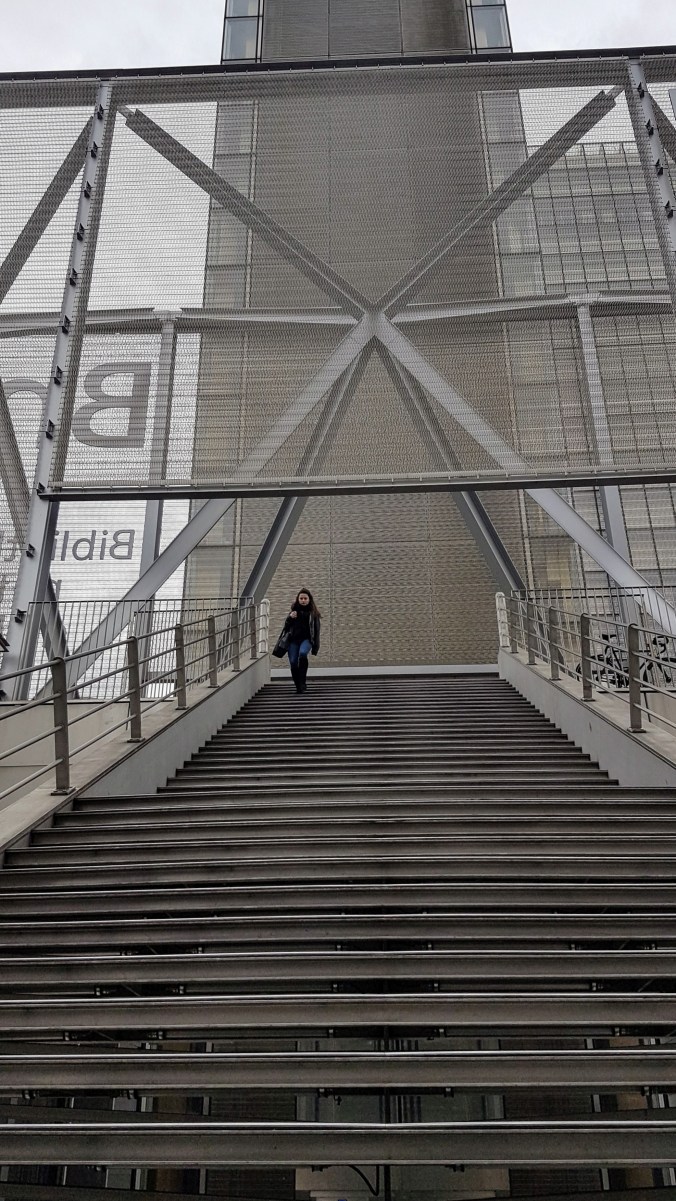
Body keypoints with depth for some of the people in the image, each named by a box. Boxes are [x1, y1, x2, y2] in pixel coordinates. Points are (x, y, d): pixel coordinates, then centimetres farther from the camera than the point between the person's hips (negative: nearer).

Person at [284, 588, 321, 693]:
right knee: (293, 662, -6)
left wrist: (316, 646, -2)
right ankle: (298, 687, 10)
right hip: (293, 639, 3)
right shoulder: (294, 610, 12)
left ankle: (302, 683, -24)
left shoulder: (313, 613, 6)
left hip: (307, 639, -3)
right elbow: (286, 627, 16)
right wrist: (290, 618, -5)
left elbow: (317, 630, 5)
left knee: (302, 653, -32)